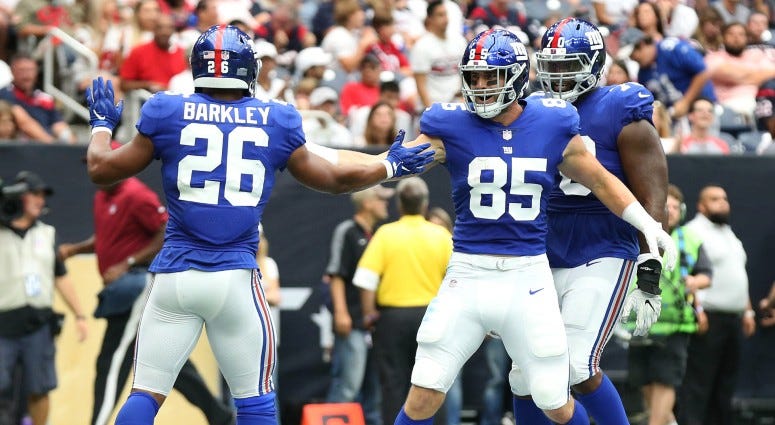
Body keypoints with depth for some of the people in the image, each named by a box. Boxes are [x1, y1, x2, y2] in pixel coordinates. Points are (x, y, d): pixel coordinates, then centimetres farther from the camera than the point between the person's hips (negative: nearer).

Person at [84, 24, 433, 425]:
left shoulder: (167, 114, 3)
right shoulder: (275, 122, 5)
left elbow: (102, 169, 12)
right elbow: (334, 179, 19)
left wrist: (102, 124, 32)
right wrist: (390, 166, 36)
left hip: (174, 273, 0)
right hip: (234, 278, 0)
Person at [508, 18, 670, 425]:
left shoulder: (621, 113, -6)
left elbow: (652, 200, -8)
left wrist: (649, 276, -14)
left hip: (603, 258, -6)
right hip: (546, 262, 6)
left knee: (578, 369, -19)